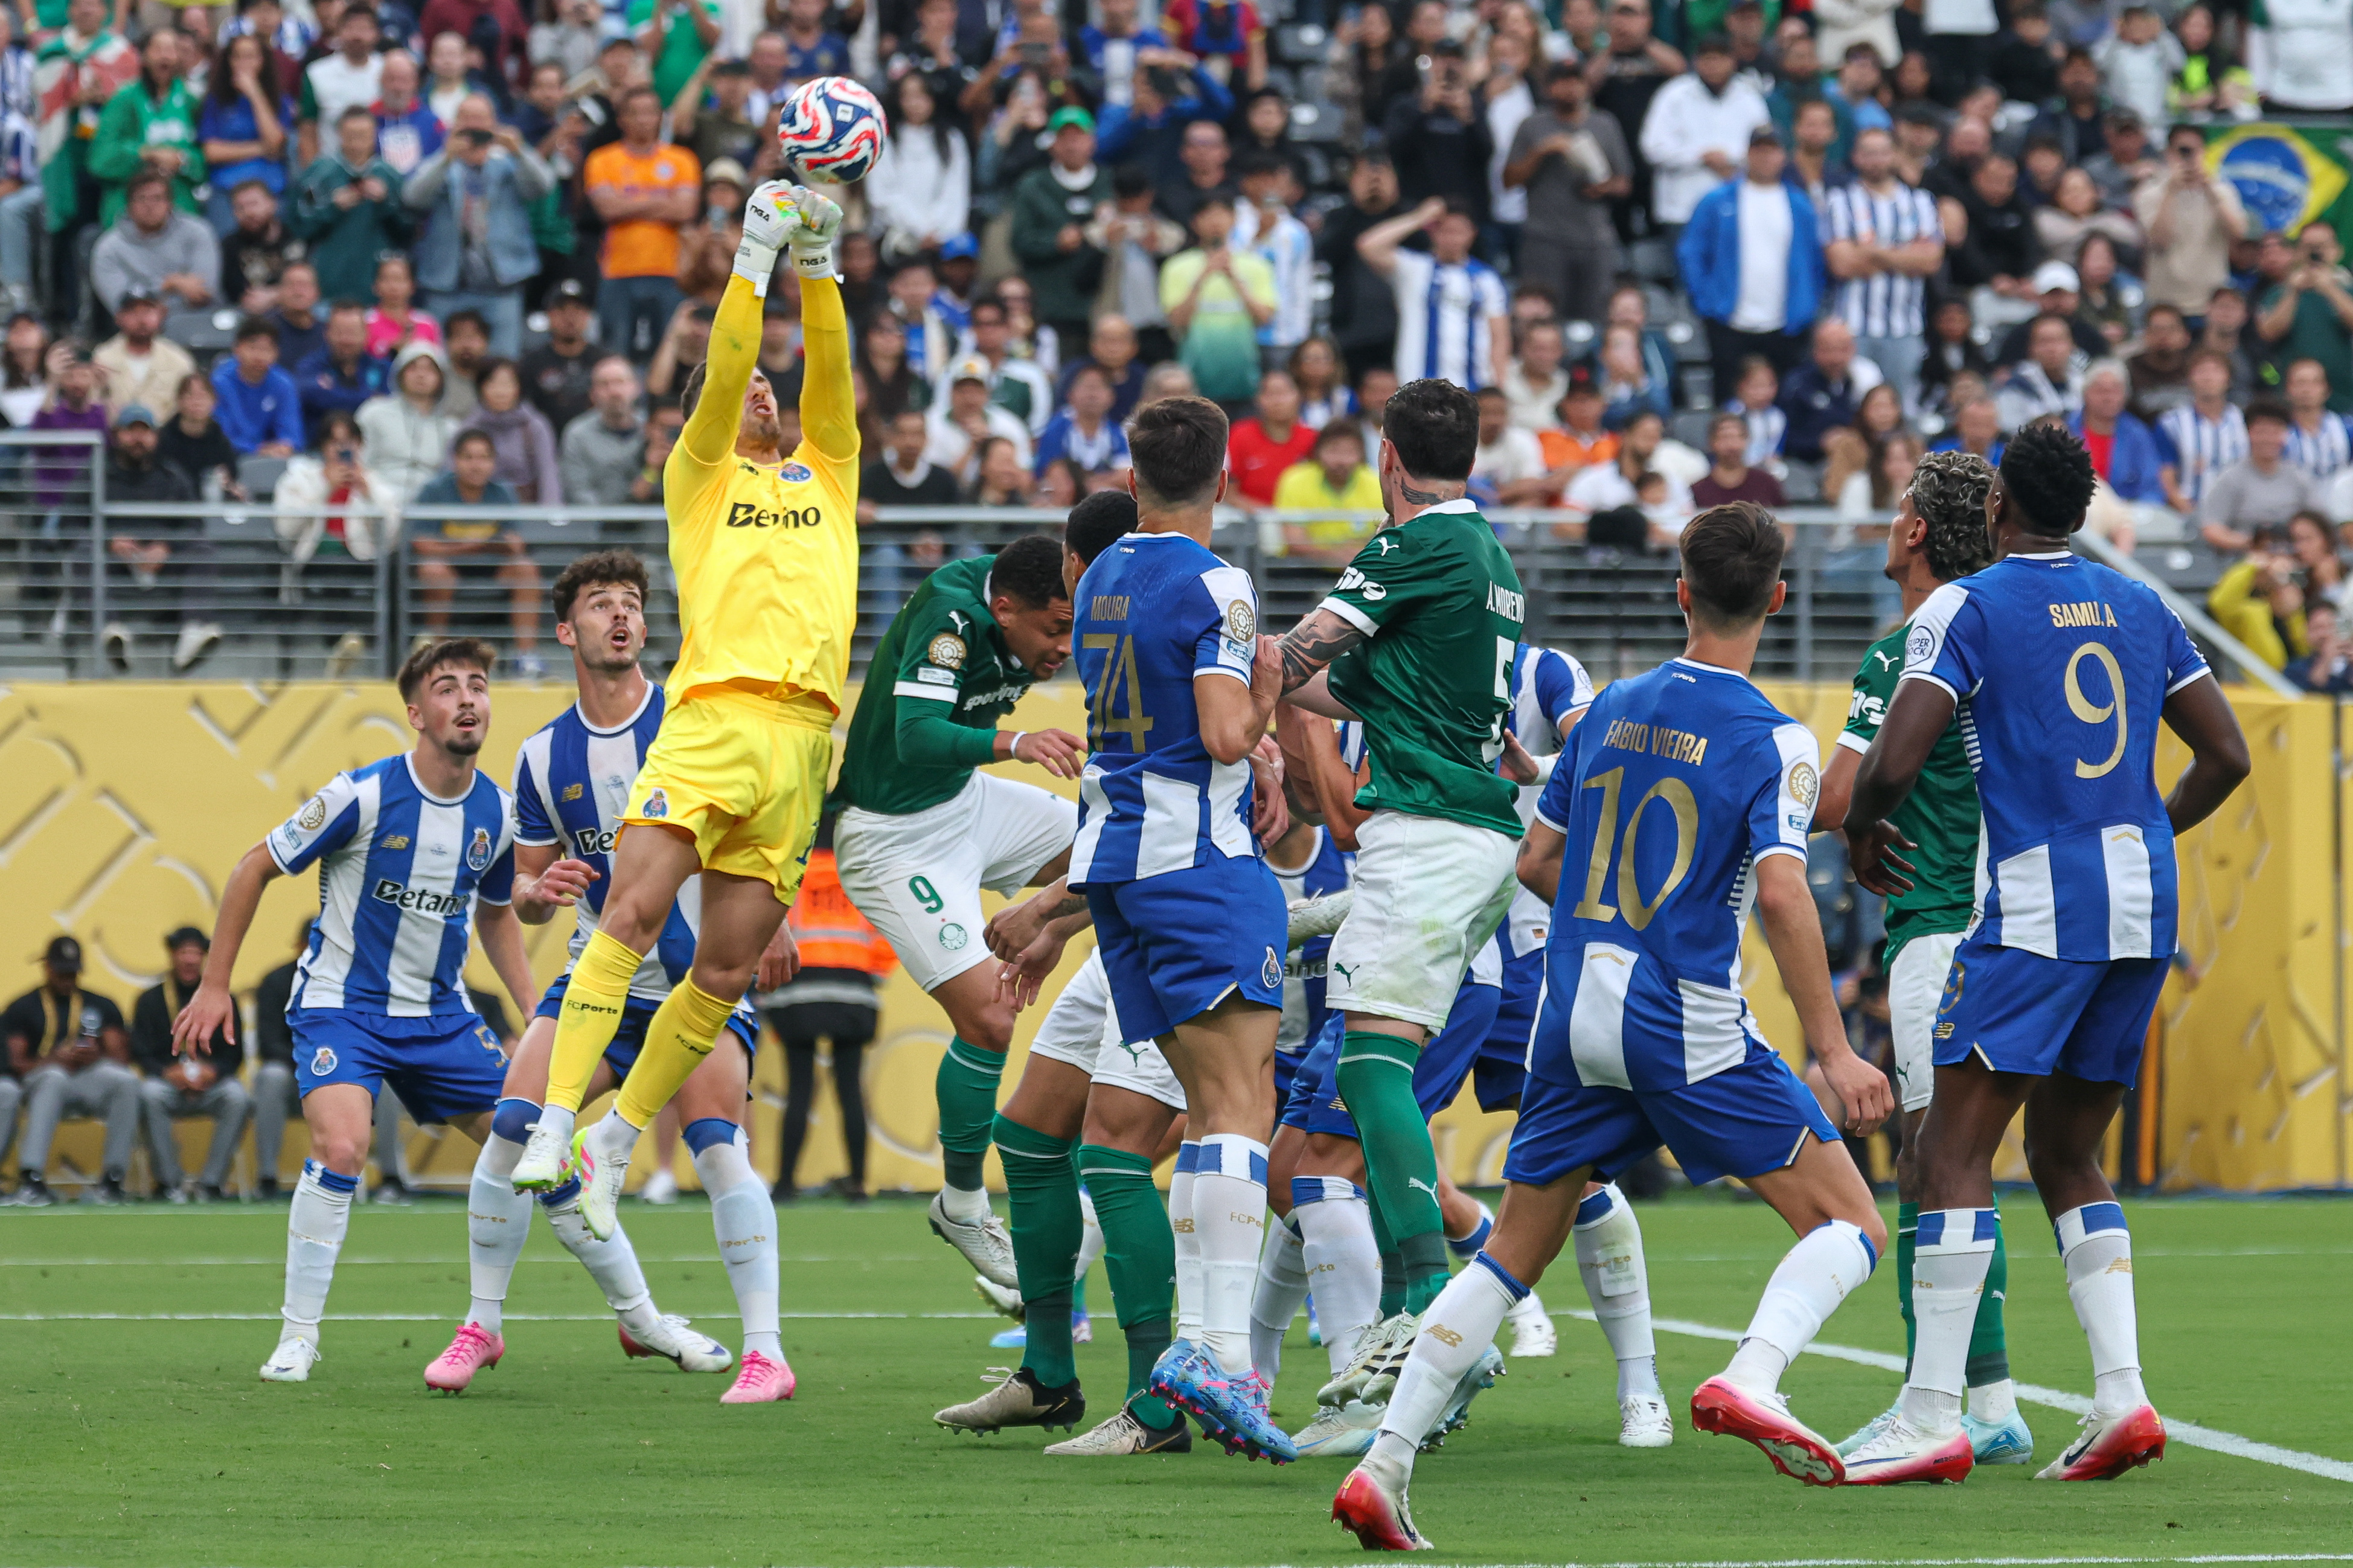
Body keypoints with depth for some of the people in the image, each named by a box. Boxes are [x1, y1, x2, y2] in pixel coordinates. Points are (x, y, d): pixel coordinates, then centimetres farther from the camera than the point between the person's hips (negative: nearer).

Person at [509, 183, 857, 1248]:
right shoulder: (699, 476, 15)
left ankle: (617, 1136, 15)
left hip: (804, 739, 3)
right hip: (713, 714, -3)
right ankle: (554, 1126, -20)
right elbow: (721, 377, -1)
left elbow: (831, 375, 9)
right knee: (629, 918, -19)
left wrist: (818, 267, -1)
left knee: (725, 974, 0)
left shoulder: (826, 473, 24)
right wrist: (755, 261, -5)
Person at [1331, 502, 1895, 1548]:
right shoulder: (1773, 741, -7)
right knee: (1850, 1228, 2)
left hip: (1575, 1015, 5)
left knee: (1510, 1257, 12)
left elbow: (1536, 861, 15)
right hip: (1689, 1028, -5)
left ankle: (1383, 1466, 2)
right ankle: (1752, 1375, -25)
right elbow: (1781, 894, -18)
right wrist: (1834, 1052, -17)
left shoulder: (1611, 709, 10)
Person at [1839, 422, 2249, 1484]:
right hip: (2144, 908, 7)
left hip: (2037, 902, -6)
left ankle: (1932, 1416, -12)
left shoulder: (1967, 607, -4)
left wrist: (1861, 832, 8)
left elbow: (1894, 764, -12)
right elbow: (2226, 756, 16)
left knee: (1955, 1150, -5)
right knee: (2068, 1158, 15)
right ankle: (2121, 1395, 3)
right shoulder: (2139, 608, 14)